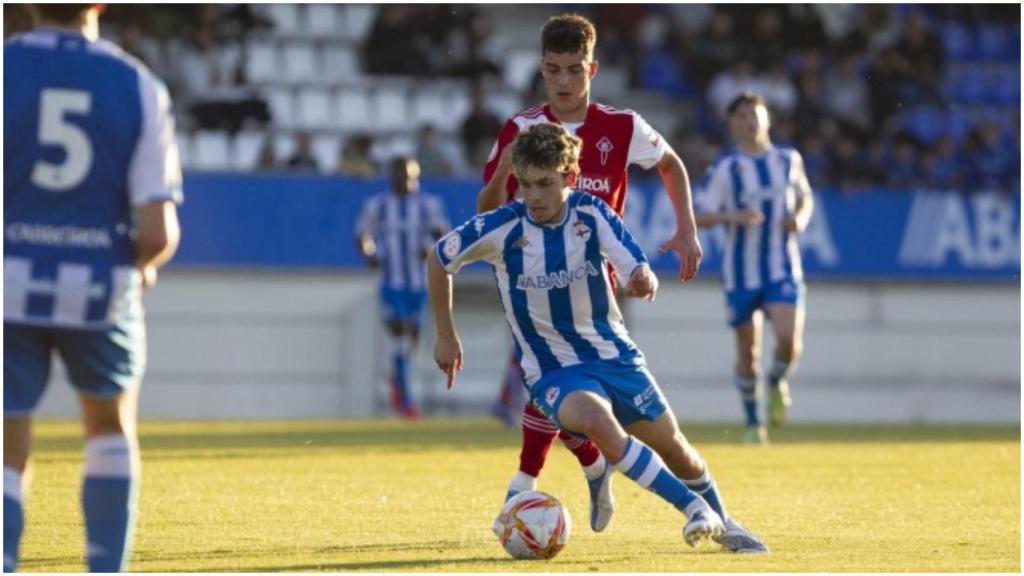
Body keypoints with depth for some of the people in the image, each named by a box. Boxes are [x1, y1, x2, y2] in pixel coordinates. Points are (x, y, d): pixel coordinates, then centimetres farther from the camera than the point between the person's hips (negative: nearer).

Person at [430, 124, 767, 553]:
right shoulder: (500, 229, -16)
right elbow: (439, 260, 1)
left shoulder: (592, 214, -11)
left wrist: (643, 280, -45)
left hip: (614, 354, 3)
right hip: (554, 371, -3)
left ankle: (721, 522, 42)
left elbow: (638, 271, -19)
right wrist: (446, 337, 6)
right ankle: (693, 507, -23)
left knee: (673, 447, 12)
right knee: (596, 421, -34)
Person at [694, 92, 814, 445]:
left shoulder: (789, 161, 7)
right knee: (748, 350, 4)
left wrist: (801, 217, 0)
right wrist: (733, 216, -22)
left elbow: (805, 198, 22)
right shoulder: (724, 170, -3)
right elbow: (698, 217, -5)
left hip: (782, 268, 1)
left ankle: (777, 382, 15)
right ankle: (753, 421, 21)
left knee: (789, 339, -18)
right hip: (741, 272, -1)